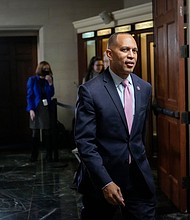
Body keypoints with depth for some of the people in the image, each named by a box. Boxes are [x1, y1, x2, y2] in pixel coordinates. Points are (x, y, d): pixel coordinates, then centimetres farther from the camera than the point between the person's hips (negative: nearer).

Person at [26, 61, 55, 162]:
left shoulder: (48, 80, 11)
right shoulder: (32, 80, 2)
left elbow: (51, 94, 2)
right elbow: (29, 95, -3)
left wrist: (50, 83, -10)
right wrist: (31, 109, -12)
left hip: (47, 108, 2)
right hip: (36, 108, -2)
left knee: (47, 132, 1)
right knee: (35, 133, 0)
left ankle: (49, 155, 6)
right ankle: (34, 156, 7)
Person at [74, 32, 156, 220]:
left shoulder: (145, 88, 4)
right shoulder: (90, 91, -13)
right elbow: (84, 141, -16)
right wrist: (105, 182, -20)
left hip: (139, 177, 4)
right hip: (102, 177, -4)